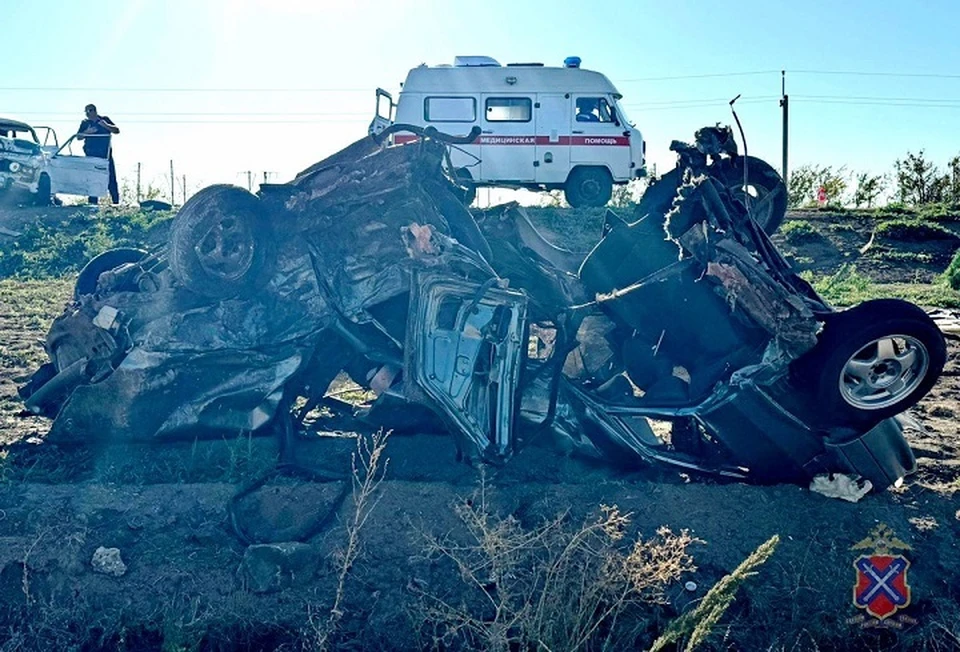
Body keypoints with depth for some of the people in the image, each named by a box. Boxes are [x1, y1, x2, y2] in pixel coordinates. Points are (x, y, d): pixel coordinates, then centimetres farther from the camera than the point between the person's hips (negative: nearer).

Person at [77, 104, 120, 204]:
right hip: (91, 156, 2)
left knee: (111, 178, -4)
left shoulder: (104, 119, 8)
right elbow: (78, 137, 7)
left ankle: (116, 201, -2)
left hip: (105, 154, -2)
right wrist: (86, 132, -11)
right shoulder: (85, 123, 11)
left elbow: (117, 130, 0)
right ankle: (92, 202, 7)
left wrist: (106, 125, -16)